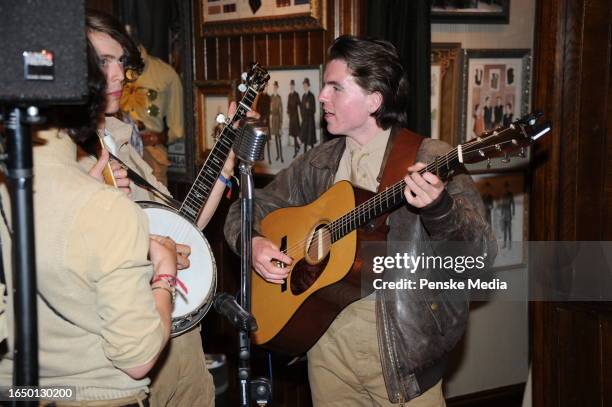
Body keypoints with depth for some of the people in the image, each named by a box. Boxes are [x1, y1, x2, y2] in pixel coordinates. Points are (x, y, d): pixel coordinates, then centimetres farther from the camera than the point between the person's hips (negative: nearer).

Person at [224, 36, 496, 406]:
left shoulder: (430, 160, -10)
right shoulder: (317, 164, 6)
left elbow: (481, 253, -18)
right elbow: (248, 208, 15)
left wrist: (438, 208, -37)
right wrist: (251, 242, -6)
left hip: (402, 350, -4)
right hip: (327, 344, 4)